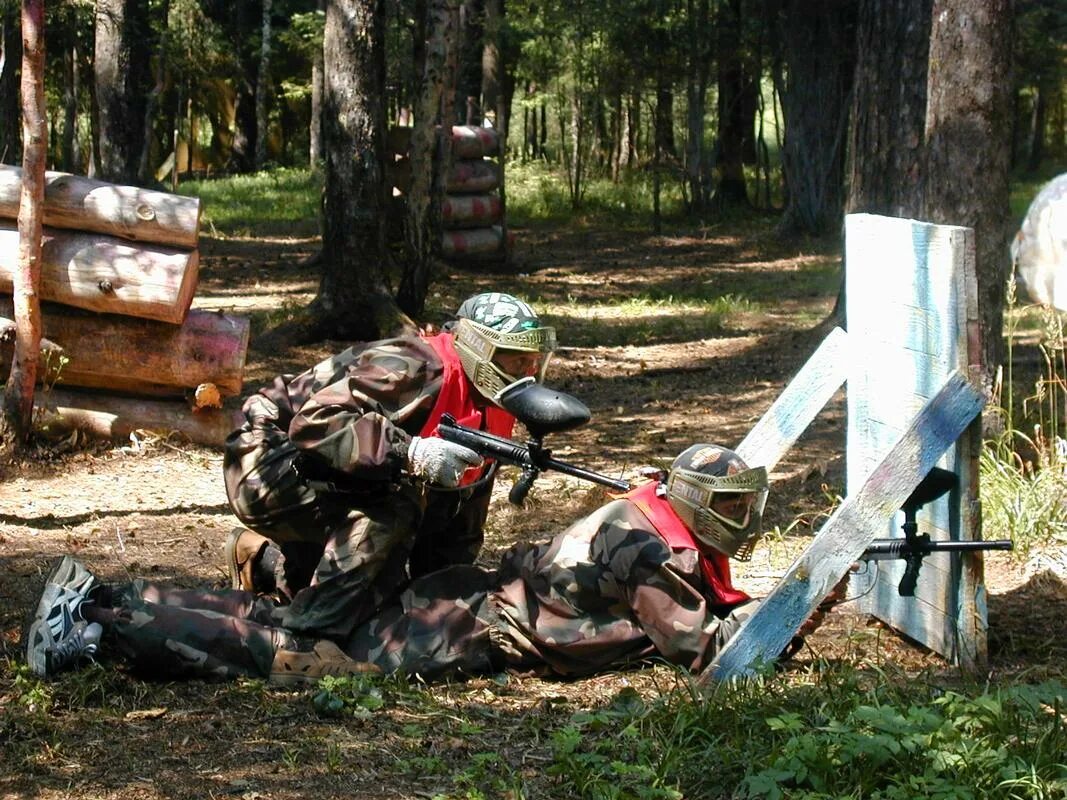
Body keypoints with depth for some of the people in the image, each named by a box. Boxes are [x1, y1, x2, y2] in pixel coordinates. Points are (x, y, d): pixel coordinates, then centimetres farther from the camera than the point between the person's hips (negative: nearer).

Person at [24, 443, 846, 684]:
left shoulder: (653, 521, 15)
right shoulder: (656, 552, -14)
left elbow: (717, 603, 25)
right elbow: (702, 646, -16)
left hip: (457, 596, 8)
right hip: (468, 631, -8)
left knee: (288, 632, 6)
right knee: (301, 659, -11)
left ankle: (104, 599, 2)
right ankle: (105, 621, -14)